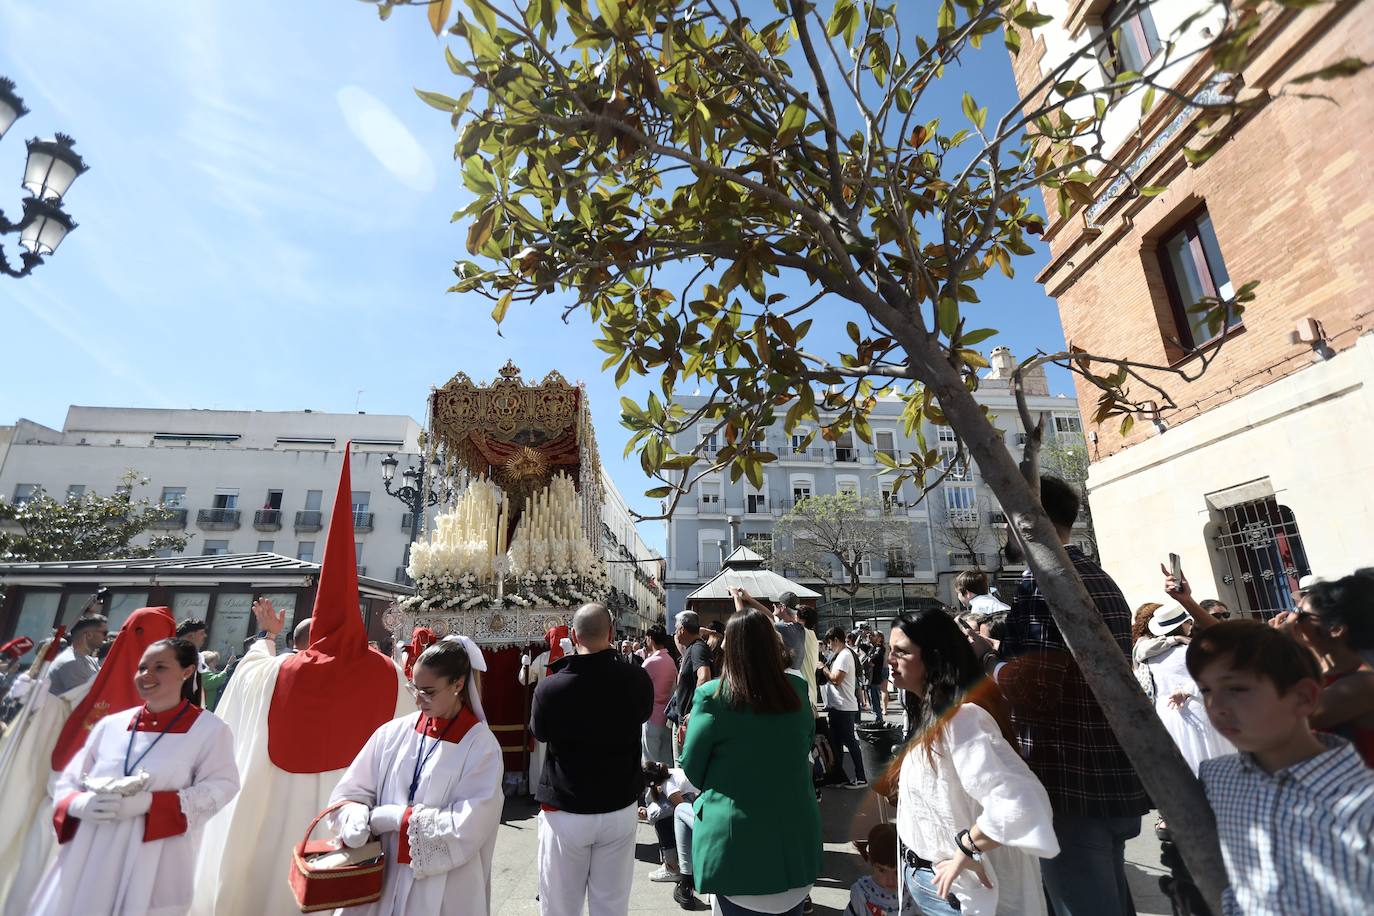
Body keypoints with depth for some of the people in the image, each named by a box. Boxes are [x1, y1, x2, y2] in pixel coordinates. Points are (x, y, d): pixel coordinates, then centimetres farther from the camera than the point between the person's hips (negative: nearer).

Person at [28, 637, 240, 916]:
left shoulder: (208, 728, -5)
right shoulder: (111, 723, 8)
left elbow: (221, 786, -11)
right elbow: (68, 780, 12)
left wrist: (149, 802, -19)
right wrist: (80, 804, -10)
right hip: (86, 860, 4)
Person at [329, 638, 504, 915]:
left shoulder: (482, 746, -15)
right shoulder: (394, 732, -4)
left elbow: (467, 828, -18)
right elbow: (349, 792, 2)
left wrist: (392, 818, -17)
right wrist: (356, 819, -19)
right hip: (382, 878, 3)